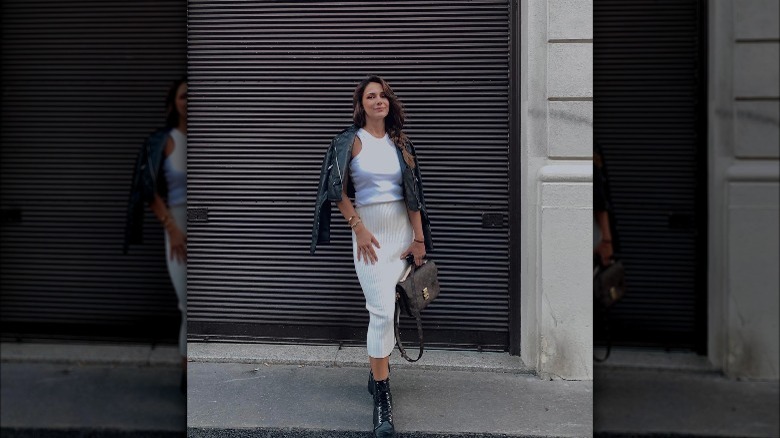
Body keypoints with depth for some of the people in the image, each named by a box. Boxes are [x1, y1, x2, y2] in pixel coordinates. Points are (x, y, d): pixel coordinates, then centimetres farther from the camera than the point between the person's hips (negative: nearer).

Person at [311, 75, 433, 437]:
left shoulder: (400, 143, 8)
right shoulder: (350, 141, -3)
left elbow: (413, 193, 7)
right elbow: (339, 191, -4)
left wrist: (419, 239, 3)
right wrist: (358, 228, -10)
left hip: (402, 229, 4)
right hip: (369, 229, -4)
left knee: (387, 308, 9)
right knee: (382, 310, -10)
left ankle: (378, 371, 29)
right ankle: (382, 400, -4)